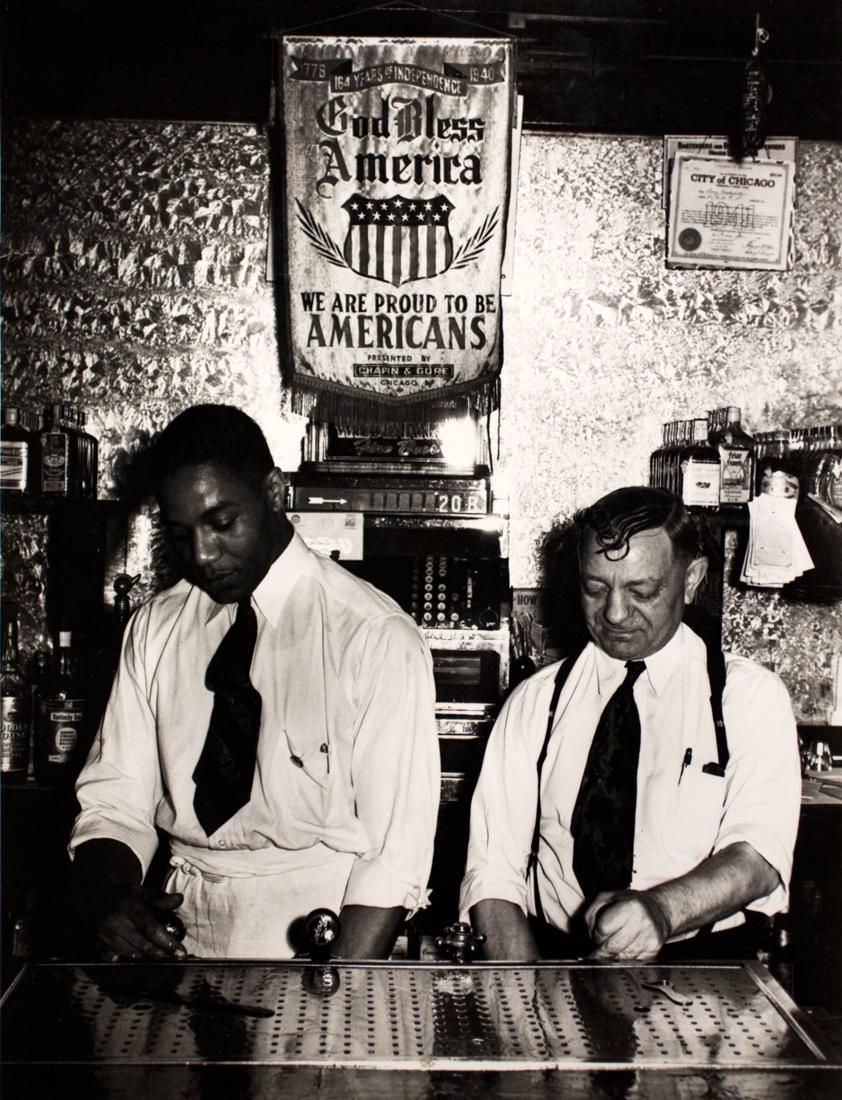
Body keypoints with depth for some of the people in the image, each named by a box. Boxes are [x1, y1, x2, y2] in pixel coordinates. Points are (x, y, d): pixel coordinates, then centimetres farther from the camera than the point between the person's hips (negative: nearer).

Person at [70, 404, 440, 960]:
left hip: (316, 935, -3)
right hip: (180, 926, 4)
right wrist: (110, 895, -11)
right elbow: (113, 801, 9)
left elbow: (396, 855, -10)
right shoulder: (153, 631, 8)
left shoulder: (378, 639, -8)